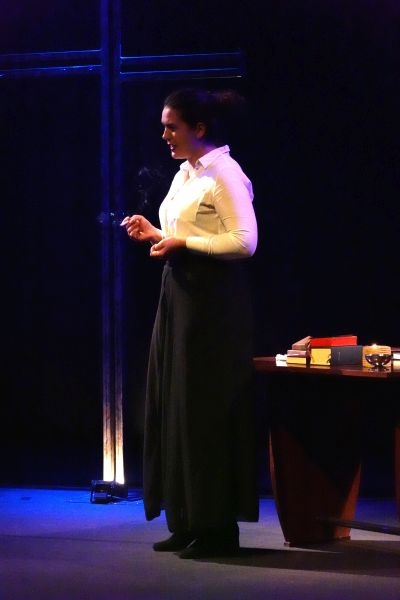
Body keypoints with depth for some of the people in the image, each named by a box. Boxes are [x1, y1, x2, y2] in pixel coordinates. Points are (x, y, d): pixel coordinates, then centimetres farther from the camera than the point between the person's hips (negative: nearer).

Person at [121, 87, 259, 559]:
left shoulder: (224, 175, -12)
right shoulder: (184, 174, 14)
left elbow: (245, 242, -20)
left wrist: (182, 243, -17)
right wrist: (155, 234, 6)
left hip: (214, 301, -9)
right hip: (179, 294, 9)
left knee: (206, 408, -5)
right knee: (176, 405, 9)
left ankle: (218, 528, 2)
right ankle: (188, 523, 16)